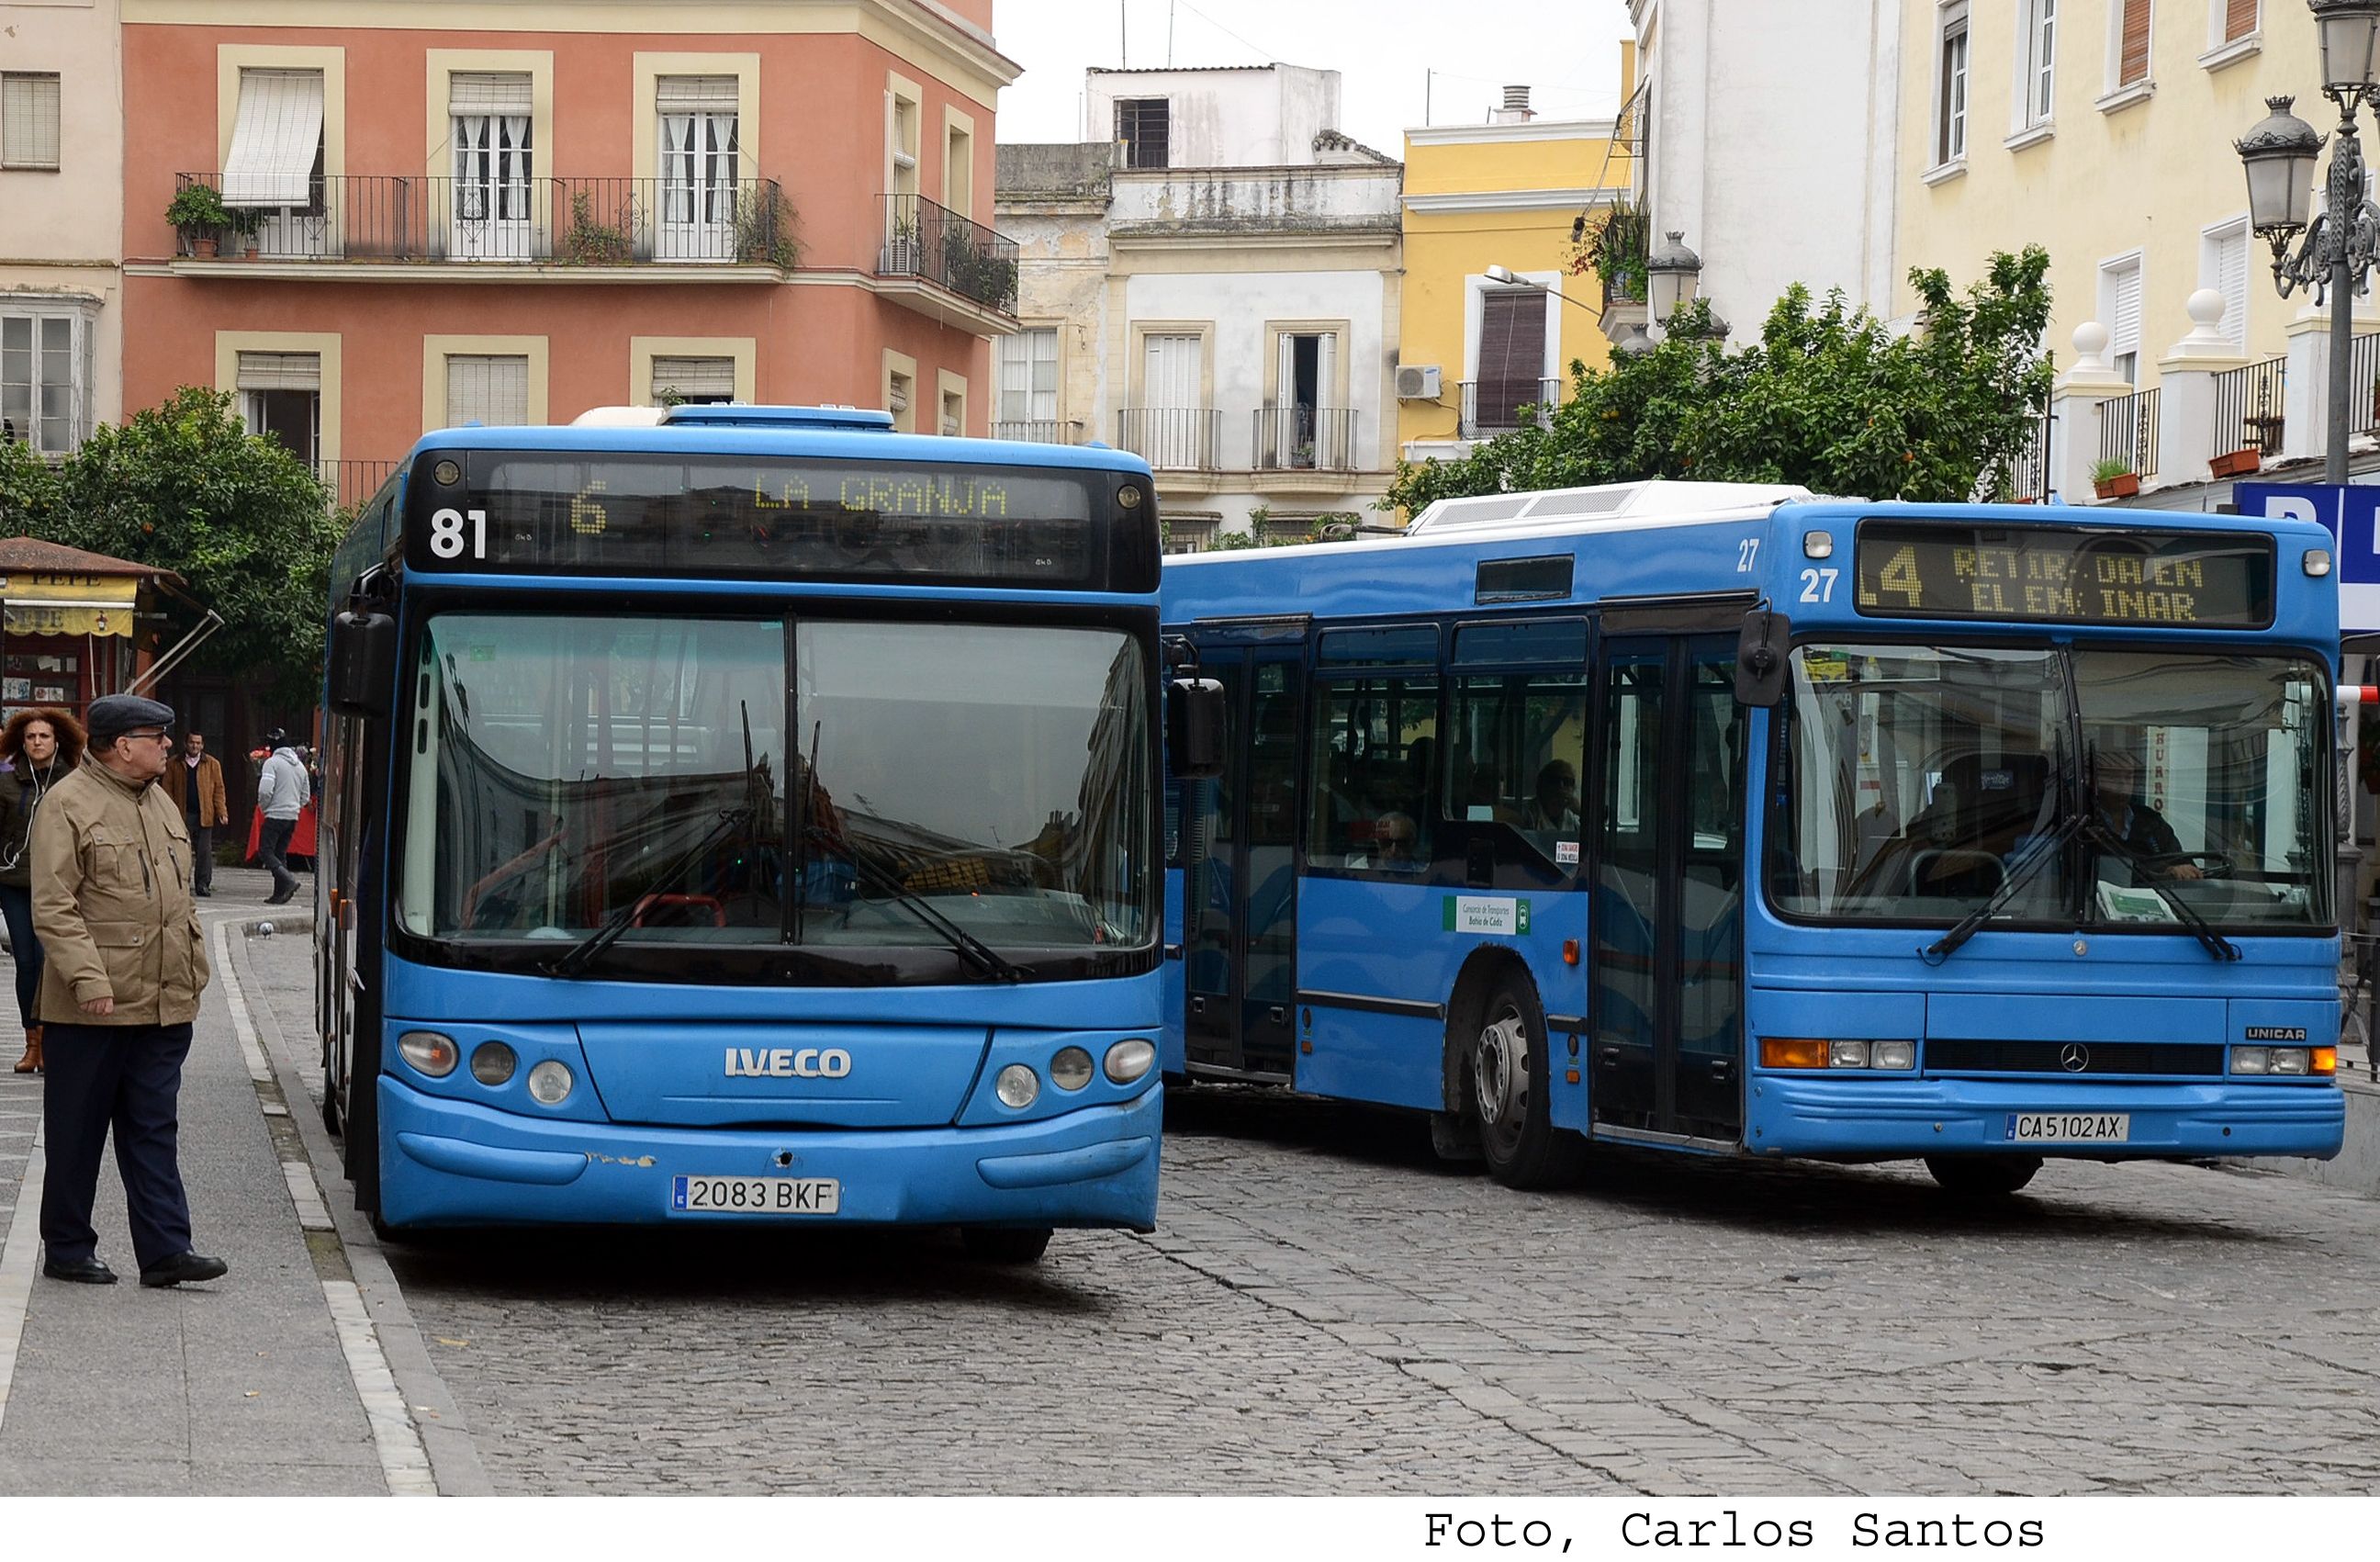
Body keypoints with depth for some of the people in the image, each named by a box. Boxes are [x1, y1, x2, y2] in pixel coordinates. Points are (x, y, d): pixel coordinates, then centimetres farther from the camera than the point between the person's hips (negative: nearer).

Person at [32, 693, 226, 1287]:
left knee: (154, 1130, 5)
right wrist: (88, 978, -22)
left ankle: (164, 1250, 5)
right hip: (92, 1012, -7)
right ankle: (67, 1249, 14)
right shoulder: (69, 805, -9)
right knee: (77, 1133, 4)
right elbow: (52, 908, -15)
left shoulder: (160, 805, 16)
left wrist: (192, 975, 17)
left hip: (163, 1009, 7)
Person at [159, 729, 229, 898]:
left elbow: (219, 790, 8)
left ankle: (203, 884, 3)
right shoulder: (174, 765, 8)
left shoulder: (212, 764, 9)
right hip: (182, 815, 0)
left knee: (204, 851, -3)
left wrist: (222, 812, -2)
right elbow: (168, 790, 7)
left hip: (204, 815, 0)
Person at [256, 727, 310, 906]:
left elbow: (265, 790, -18)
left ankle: (288, 880, -23)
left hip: (275, 815, -7)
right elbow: (305, 796, 19)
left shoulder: (273, 763, -9)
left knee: (265, 851, -5)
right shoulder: (300, 765, 14)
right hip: (293, 817, 7)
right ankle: (280, 893, 8)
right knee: (280, 854, 12)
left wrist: (263, 806, 0)